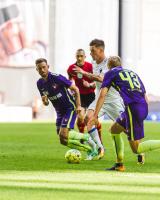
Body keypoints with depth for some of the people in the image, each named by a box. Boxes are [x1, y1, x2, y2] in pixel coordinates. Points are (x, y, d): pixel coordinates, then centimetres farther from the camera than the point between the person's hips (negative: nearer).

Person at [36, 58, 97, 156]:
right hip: (60, 112, 8)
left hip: (70, 108, -8)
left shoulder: (57, 77, -19)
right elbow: (46, 103, 11)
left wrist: (78, 105, -20)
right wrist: (44, 101, -14)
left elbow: (75, 89, -13)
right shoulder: (40, 83, 1)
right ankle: (90, 149, 18)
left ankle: (87, 137, 0)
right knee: (63, 141, 5)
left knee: (64, 135, -23)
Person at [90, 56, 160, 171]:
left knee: (136, 149, -4)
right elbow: (145, 97, 24)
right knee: (114, 129, 25)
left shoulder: (111, 73, 12)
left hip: (132, 107, -7)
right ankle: (120, 164, 22)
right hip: (143, 107, 7)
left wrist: (95, 116, 2)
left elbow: (103, 95, 2)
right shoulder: (132, 72, 28)